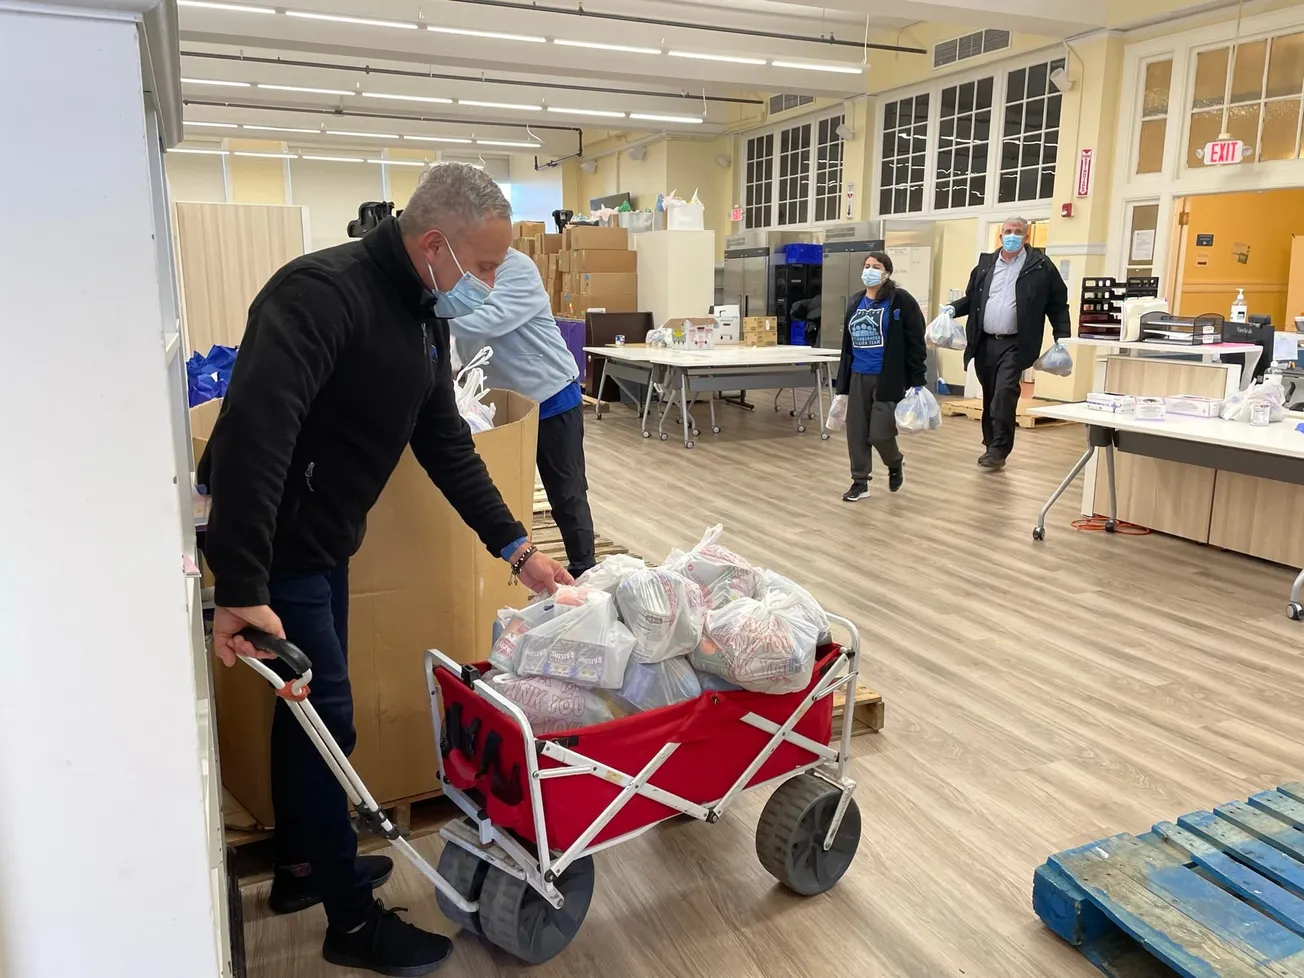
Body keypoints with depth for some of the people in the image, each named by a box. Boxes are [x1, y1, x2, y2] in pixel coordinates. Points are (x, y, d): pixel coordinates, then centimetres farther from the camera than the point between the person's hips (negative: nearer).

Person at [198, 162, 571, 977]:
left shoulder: (425, 317, 4)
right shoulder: (322, 293, -26)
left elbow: (446, 445, 8)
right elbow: (252, 431, -37)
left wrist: (516, 548, 5)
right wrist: (240, 590, -40)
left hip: (320, 542, 9)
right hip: (270, 546, -9)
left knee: (308, 706, 20)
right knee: (326, 716, -1)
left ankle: (301, 868, 40)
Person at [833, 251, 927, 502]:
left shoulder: (901, 300, -7)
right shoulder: (855, 303, 12)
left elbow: (915, 343, -8)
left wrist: (917, 382, -12)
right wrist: (842, 384, 15)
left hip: (888, 378, -6)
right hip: (858, 377, 6)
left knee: (880, 432, -7)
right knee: (856, 431, 5)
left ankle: (895, 464, 25)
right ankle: (860, 482, 18)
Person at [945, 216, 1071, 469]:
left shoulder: (1041, 266, -1)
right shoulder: (986, 263, 10)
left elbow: (1058, 305, 2)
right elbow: (971, 299, 19)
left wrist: (1062, 338, -6)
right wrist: (953, 309, -1)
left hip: (1014, 344, -4)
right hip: (984, 343, 4)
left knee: (1004, 394, -15)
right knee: (989, 397, 11)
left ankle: (999, 450, -8)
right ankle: (991, 445, 23)